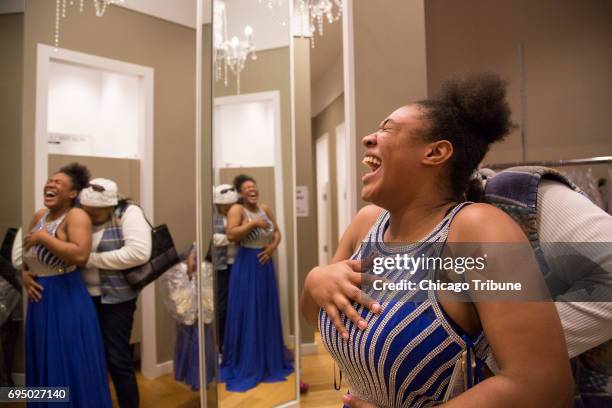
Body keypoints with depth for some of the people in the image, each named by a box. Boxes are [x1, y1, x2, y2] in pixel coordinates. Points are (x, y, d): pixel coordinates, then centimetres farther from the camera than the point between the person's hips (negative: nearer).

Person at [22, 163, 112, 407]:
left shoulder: (76, 215, -14)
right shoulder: (39, 216, 9)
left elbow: (80, 255, -30)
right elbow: (26, 252, 23)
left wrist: (43, 237, -21)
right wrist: (24, 274, 4)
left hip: (66, 298, -8)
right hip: (39, 298, 8)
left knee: (71, 366, 2)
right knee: (45, 364, 20)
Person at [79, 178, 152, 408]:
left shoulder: (128, 213, -14)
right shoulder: (79, 215, 2)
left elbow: (139, 253, -27)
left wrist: (91, 259, -20)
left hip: (116, 299, -5)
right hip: (84, 296, 6)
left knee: (117, 358, 2)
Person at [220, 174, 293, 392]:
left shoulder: (265, 209, 8)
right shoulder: (237, 209, -9)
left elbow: (277, 232, 14)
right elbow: (231, 235, -22)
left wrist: (273, 246, -5)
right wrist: (254, 223, -21)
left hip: (265, 263, 6)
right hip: (246, 265, -6)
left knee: (267, 312, 14)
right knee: (247, 314, 2)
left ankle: (268, 359, 30)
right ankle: (246, 365, 17)